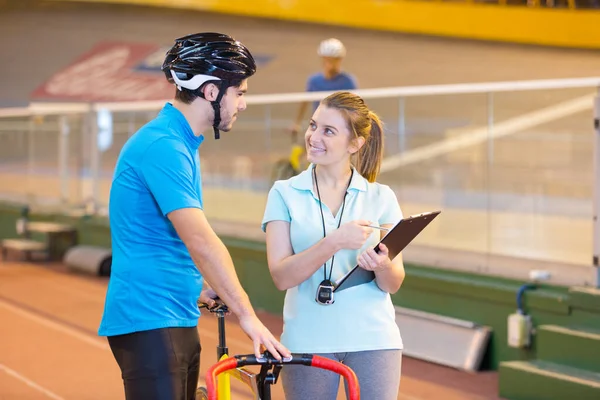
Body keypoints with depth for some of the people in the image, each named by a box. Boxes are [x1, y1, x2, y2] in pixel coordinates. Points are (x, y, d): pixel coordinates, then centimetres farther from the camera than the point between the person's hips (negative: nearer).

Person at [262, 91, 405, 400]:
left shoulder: (381, 197, 4)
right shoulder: (285, 194, 1)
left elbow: (393, 284, 3)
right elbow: (281, 276, -9)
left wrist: (381, 265, -20)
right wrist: (334, 243, -22)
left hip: (372, 339, 1)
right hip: (308, 341, 0)